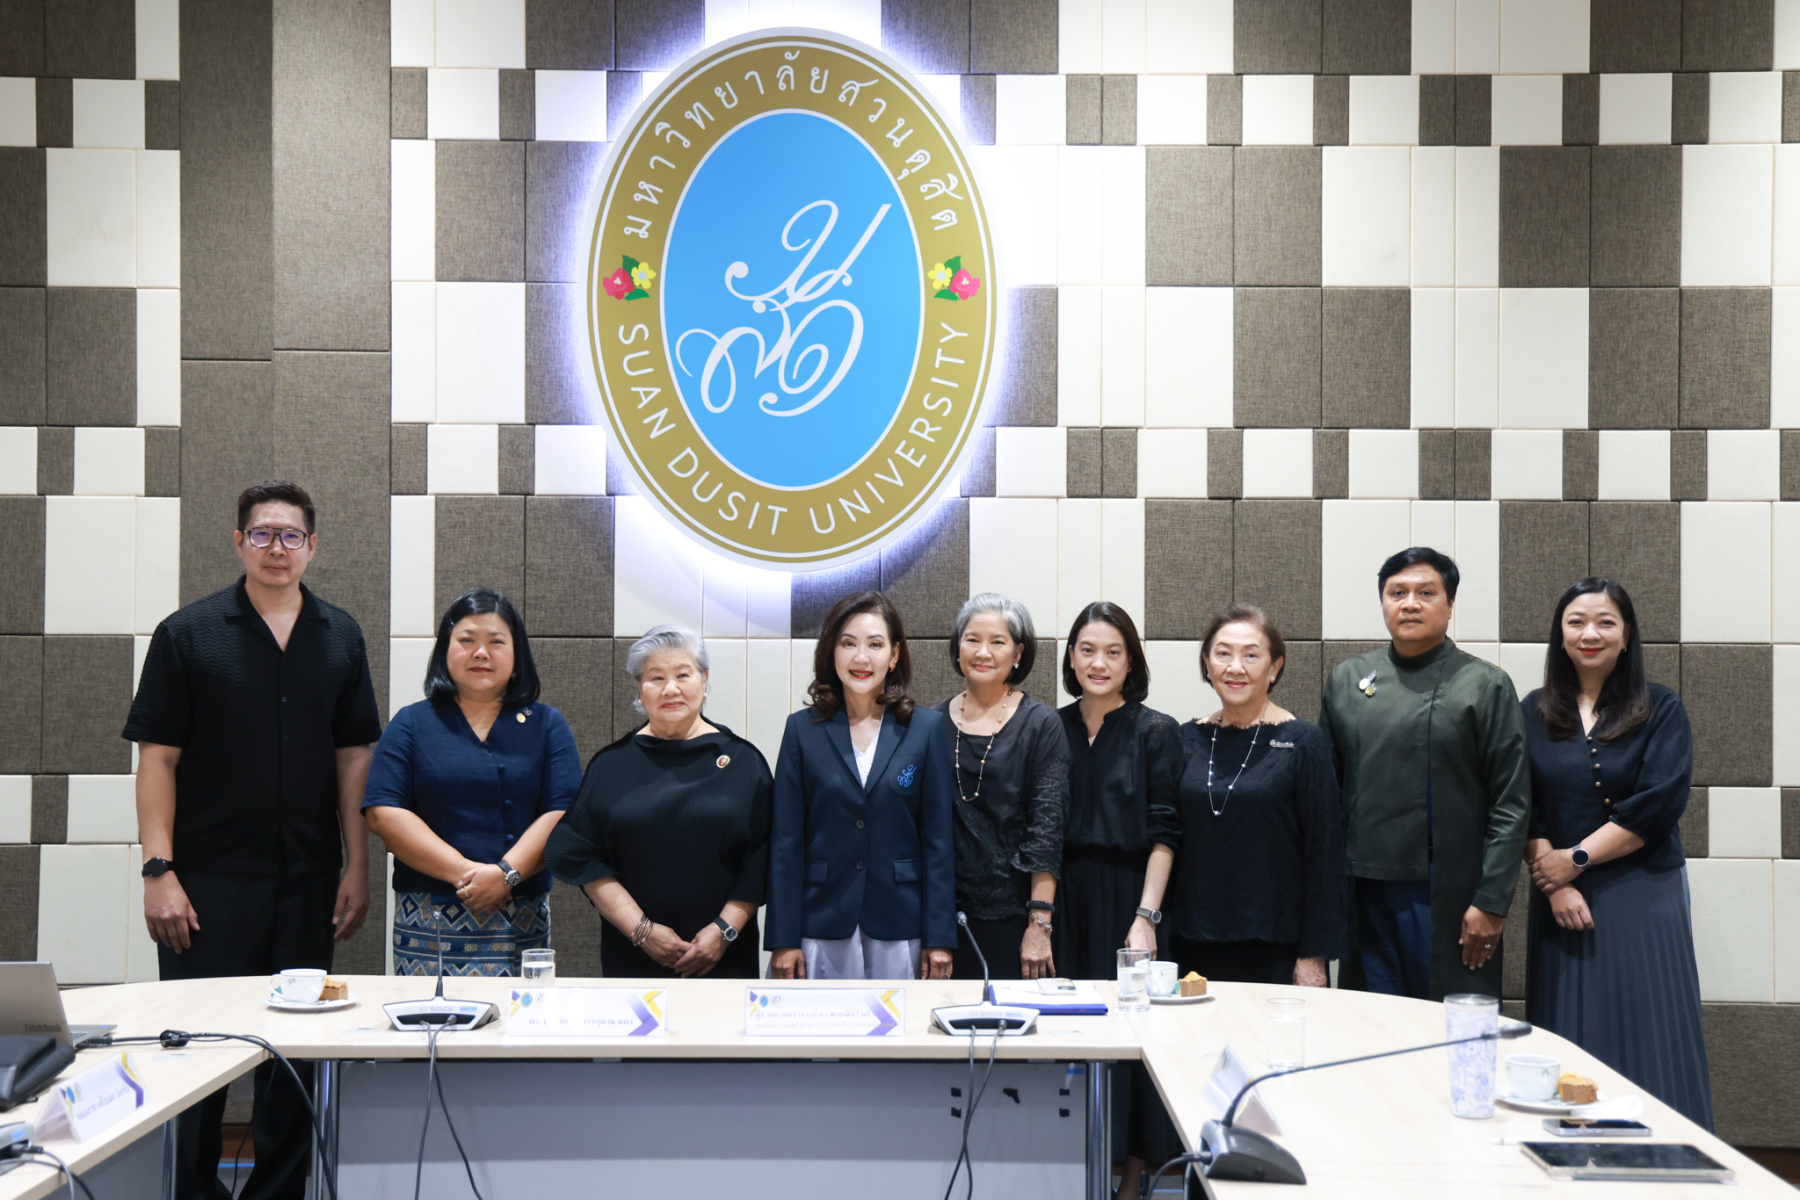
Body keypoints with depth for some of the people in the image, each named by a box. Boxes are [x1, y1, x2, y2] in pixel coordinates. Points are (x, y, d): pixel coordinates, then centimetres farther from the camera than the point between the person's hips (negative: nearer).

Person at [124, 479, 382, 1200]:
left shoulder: (340, 637, 8)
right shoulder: (187, 634, -1)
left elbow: (353, 756, 9)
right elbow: (157, 759, -3)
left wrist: (356, 868, 4)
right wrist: (158, 871, -10)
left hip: (309, 880, 3)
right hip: (209, 878, -3)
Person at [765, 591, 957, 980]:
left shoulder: (927, 727, 3)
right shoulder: (803, 729, 4)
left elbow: (939, 838, 1)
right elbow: (786, 841, 2)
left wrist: (940, 939, -3)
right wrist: (783, 940, -3)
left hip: (899, 925, 0)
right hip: (823, 926, 0)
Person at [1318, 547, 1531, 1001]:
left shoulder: (1486, 686, 1)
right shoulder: (1346, 680, 10)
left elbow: (1512, 805, -2)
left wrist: (1491, 902, -8)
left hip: (1449, 900, -3)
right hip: (1365, 896, 3)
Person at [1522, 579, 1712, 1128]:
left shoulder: (1662, 709, 2)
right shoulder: (1534, 713, 8)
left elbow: (1660, 802, -9)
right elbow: (1524, 809, 2)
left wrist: (1576, 858, -12)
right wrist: (1555, 885, -10)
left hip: (1643, 897, -2)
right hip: (1563, 899, 2)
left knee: (1648, 1041, -2)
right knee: (1571, 1049, 4)